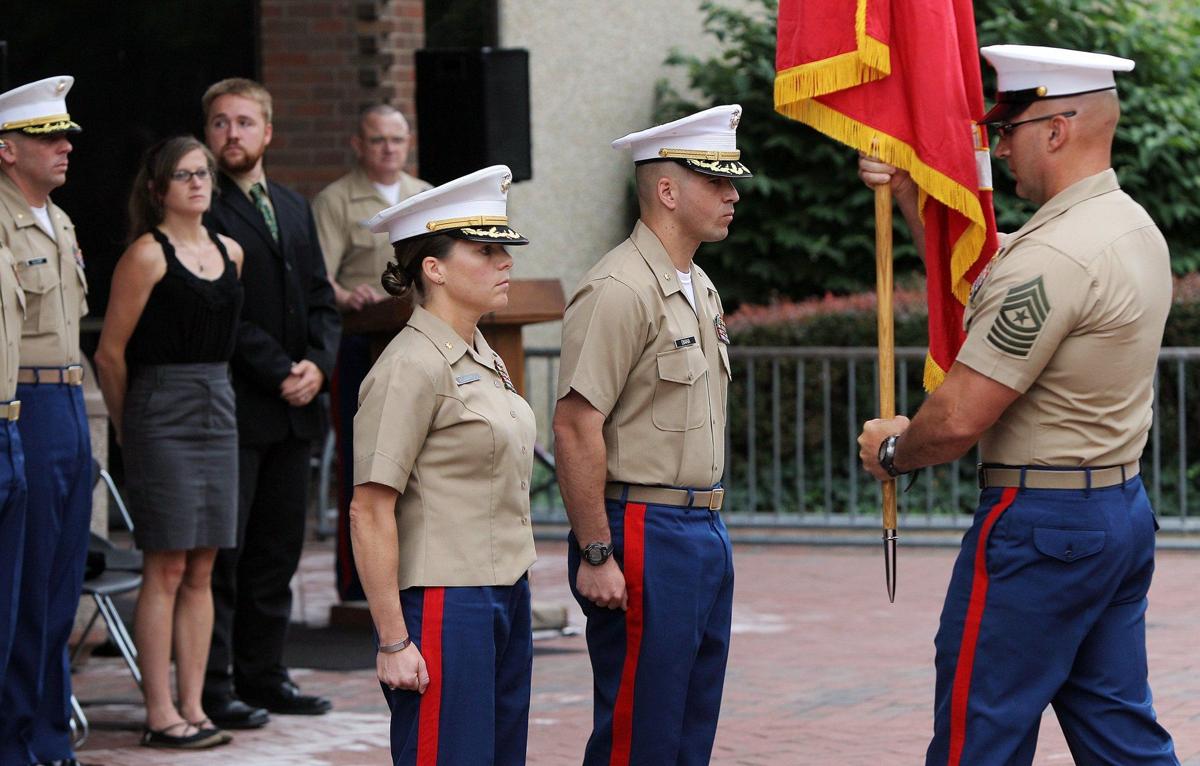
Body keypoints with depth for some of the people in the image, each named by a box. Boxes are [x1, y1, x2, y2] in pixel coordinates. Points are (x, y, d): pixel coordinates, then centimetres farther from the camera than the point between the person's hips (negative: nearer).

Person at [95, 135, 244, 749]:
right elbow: (110, 353, -5)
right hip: (162, 415, -6)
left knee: (201, 571, 7)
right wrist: (130, 427, 4)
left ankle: (192, 708, 10)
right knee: (166, 569, -6)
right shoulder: (146, 254, -8)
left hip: (217, 412, 7)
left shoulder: (230, 253, 13)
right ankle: (160, 715, -3)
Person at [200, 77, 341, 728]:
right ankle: (213, 687, -2)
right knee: (220, 551, -5)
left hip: (292, 407, 7)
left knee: (278, 549, 10)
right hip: (231, 407, -7)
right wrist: (278, 373, -14)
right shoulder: (201, 210, -7)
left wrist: (318, 364, -2)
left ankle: (262, 675, 17)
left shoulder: (294, 209, 18)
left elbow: (320, 301, 17)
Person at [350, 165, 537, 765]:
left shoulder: (485, 362, 14)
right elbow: (368, 512, -16)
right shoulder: (411, 367, -13)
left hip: (505, 598, 9)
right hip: (445, 605, -9)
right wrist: (393, 641, -18)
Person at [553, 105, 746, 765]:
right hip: (645, 534, -9)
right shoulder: (620, 290, -16)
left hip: (705, 531, 9)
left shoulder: (699, 288, 15)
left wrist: (710, 525, 19)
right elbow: (575, 427, -20)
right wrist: (595, 555, -21)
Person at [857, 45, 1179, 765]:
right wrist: (911, 190, 11)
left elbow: (961, 418, -21)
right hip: (1123, 510, 10)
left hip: (1040, 523, -10)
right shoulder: (1135, 227, 10)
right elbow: (974, 260, 24)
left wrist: (892, 450, -1)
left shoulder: (1054, 258, -21)